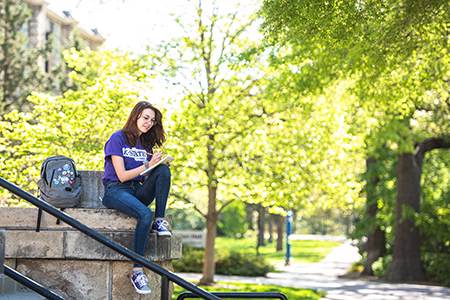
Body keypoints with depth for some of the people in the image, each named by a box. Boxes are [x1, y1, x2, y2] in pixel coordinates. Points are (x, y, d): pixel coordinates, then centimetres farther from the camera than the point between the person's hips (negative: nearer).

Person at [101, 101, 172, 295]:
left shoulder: (146, 144, 18)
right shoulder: (118, 139, -2)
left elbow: (146, 178, 12)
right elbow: (122, 175, -10)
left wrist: (158, 166, -8)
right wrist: (147, 165, -18)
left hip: (138, 191, 6)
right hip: (115, 190, -5)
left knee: (164, 171, -23)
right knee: (145, 214, -36)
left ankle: (160, 221, -21)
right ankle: (136, 271, -35)